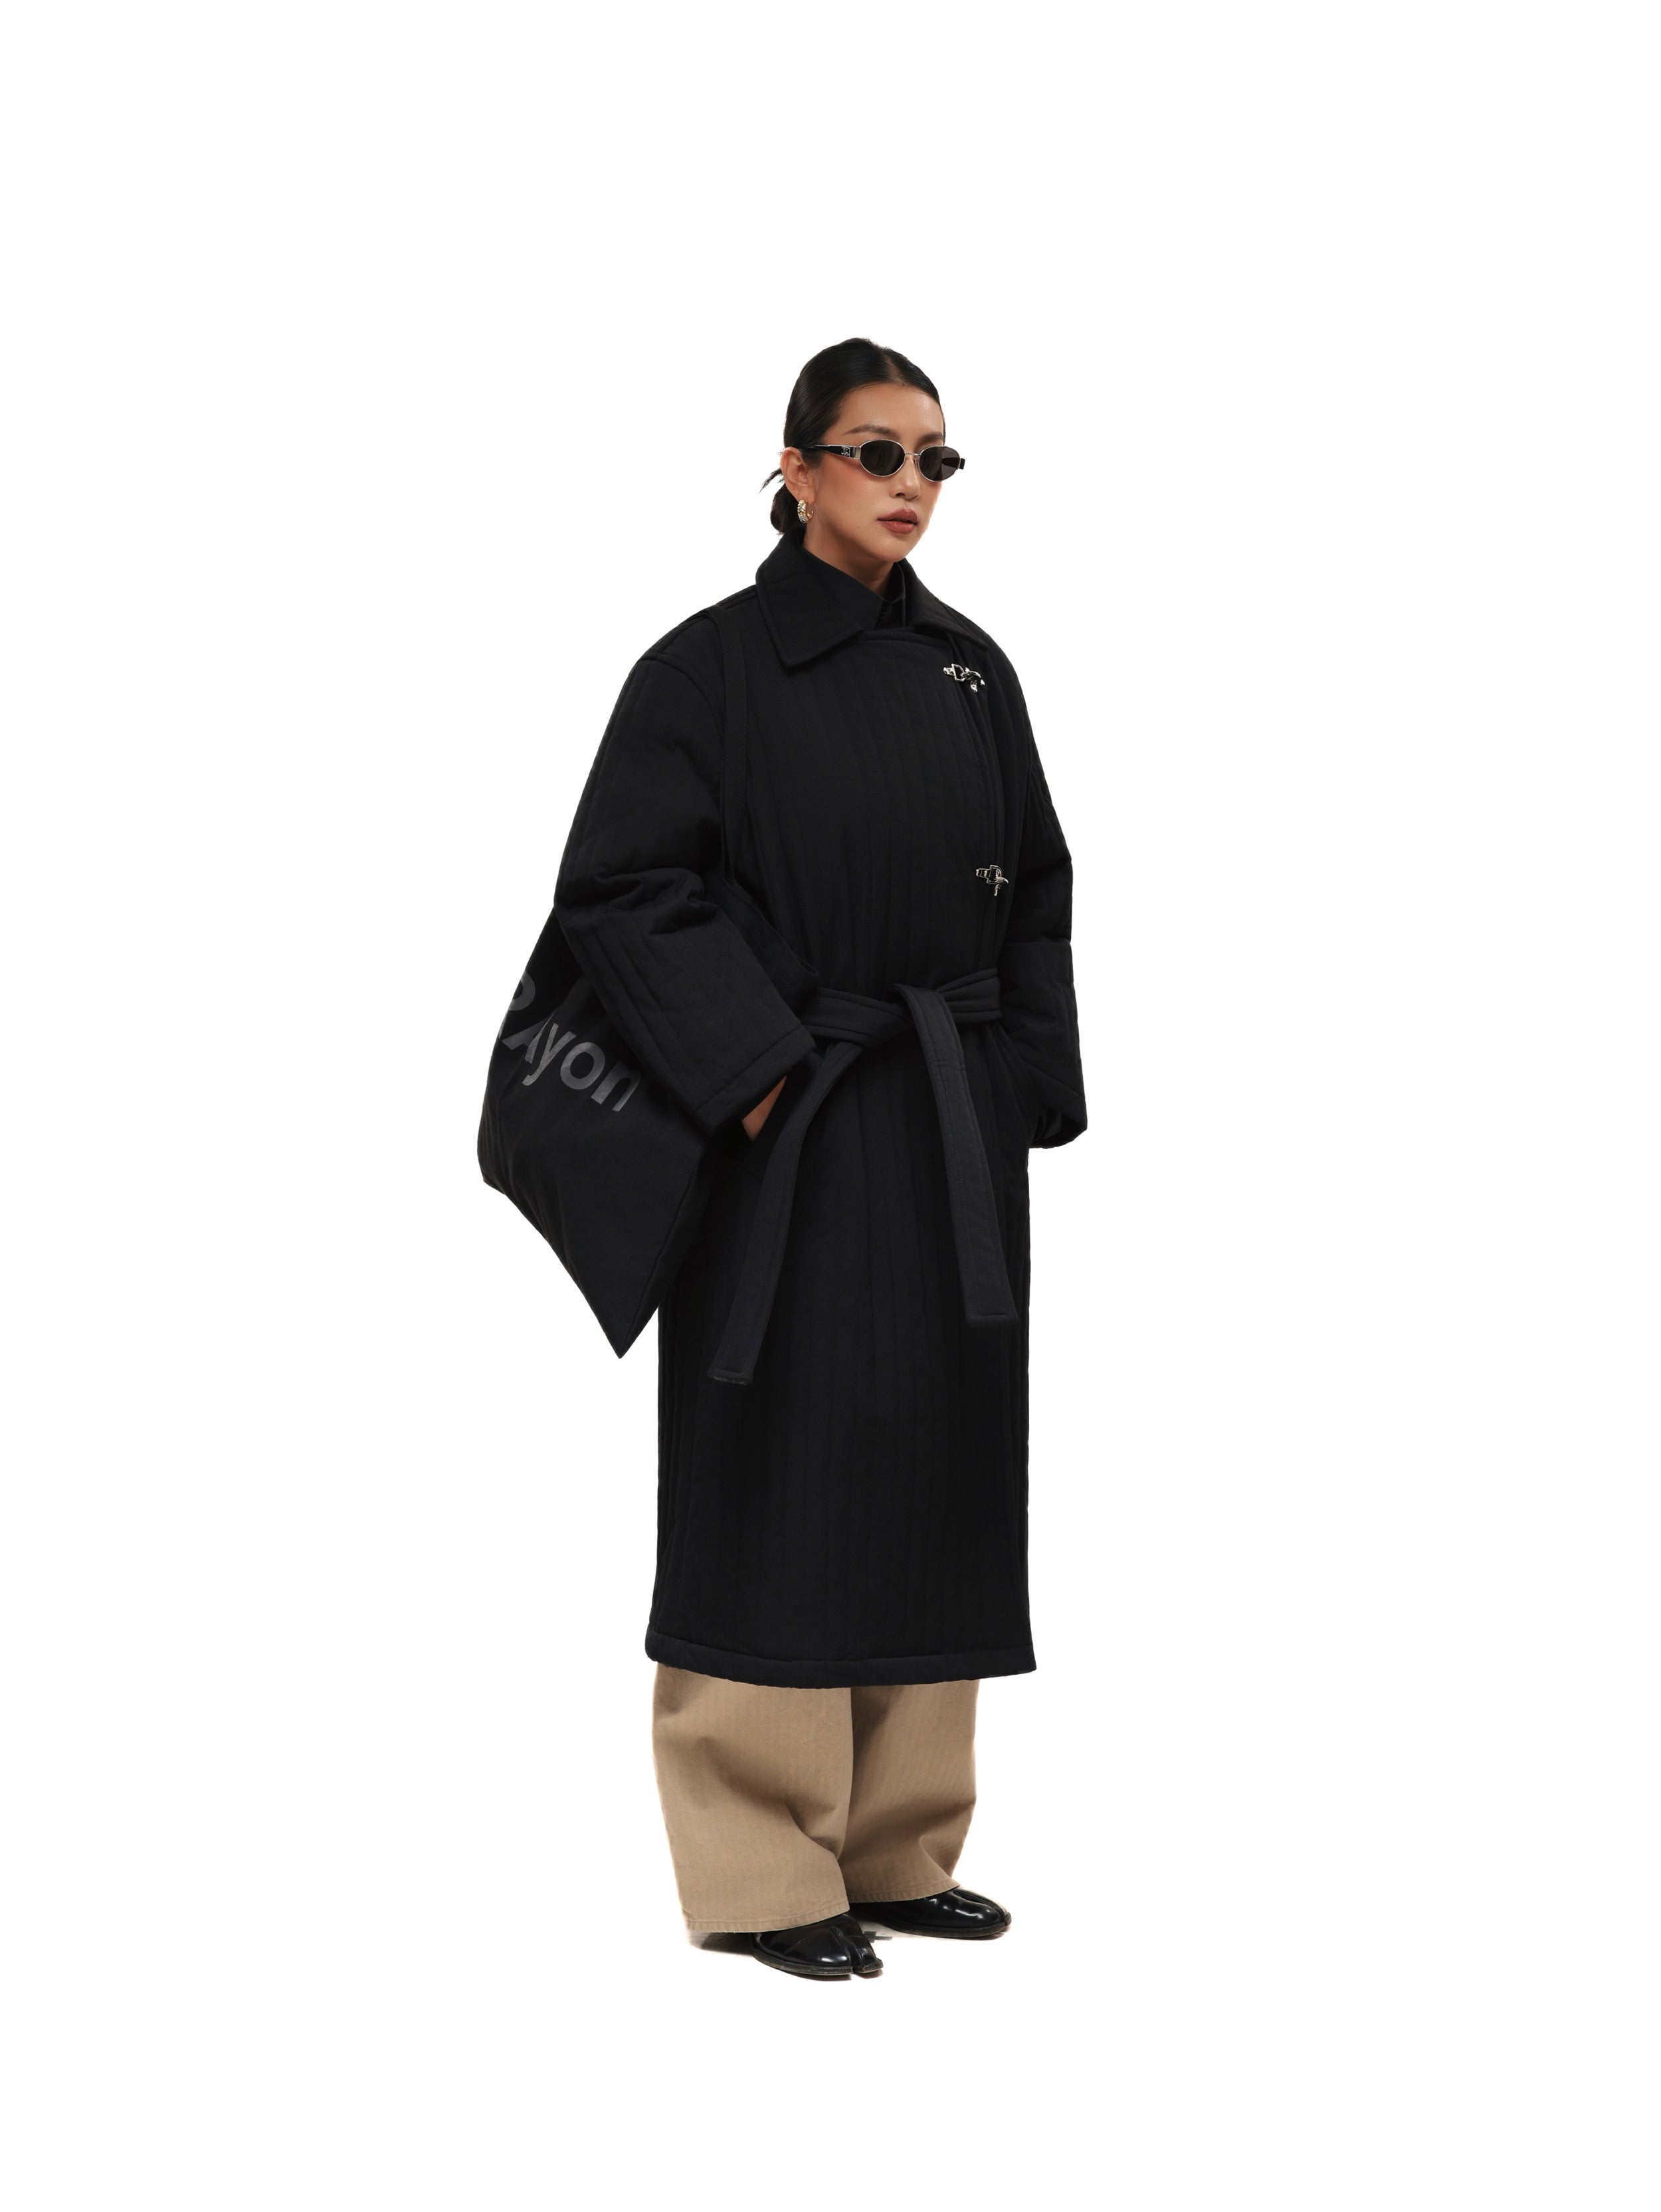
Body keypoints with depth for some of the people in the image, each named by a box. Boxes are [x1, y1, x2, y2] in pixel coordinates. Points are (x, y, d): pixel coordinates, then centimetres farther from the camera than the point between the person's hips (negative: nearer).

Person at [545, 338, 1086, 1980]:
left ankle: (898, 1845, 22)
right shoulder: (711, 669, -6)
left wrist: (1023, 1089, 4)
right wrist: (755, 1073, -17)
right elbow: (616, 892, -12)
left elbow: (1036, 891, 15)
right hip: (793, 1141, -6)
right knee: (786, 1476, -3)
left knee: (937, 1475, 10)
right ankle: (765, 1868, 8)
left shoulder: (971, 670, 11)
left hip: (953, 1143, 6)